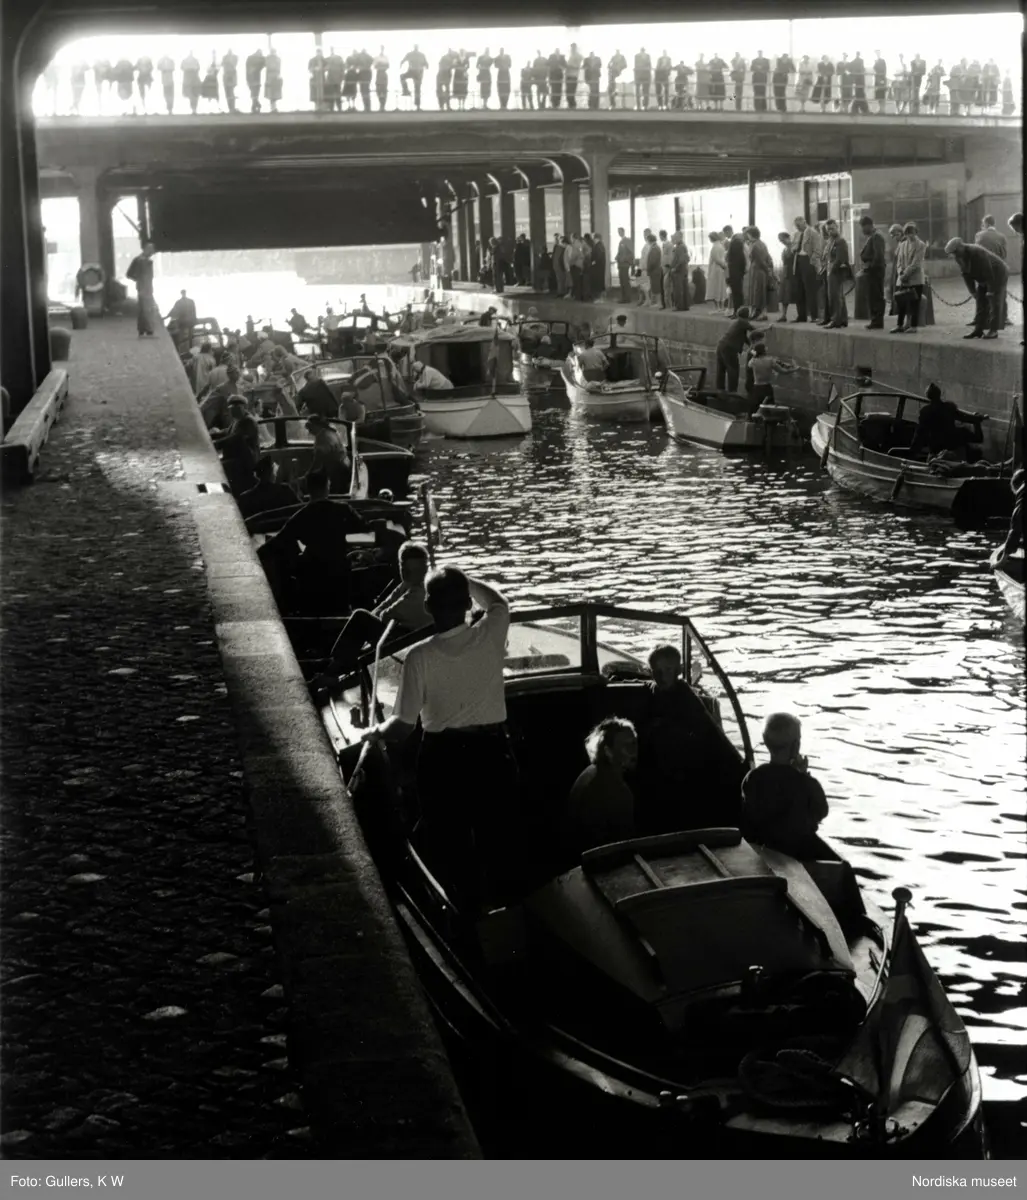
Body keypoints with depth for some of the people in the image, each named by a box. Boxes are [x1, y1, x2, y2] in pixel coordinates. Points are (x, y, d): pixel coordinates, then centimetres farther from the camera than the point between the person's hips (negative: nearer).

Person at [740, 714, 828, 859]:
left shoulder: (752, 779, -12)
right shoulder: (807, 784, -24)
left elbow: (747, 825, -1)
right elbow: (821, 812, -2)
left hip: (764, 854, 5)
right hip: (802, 856, -5)